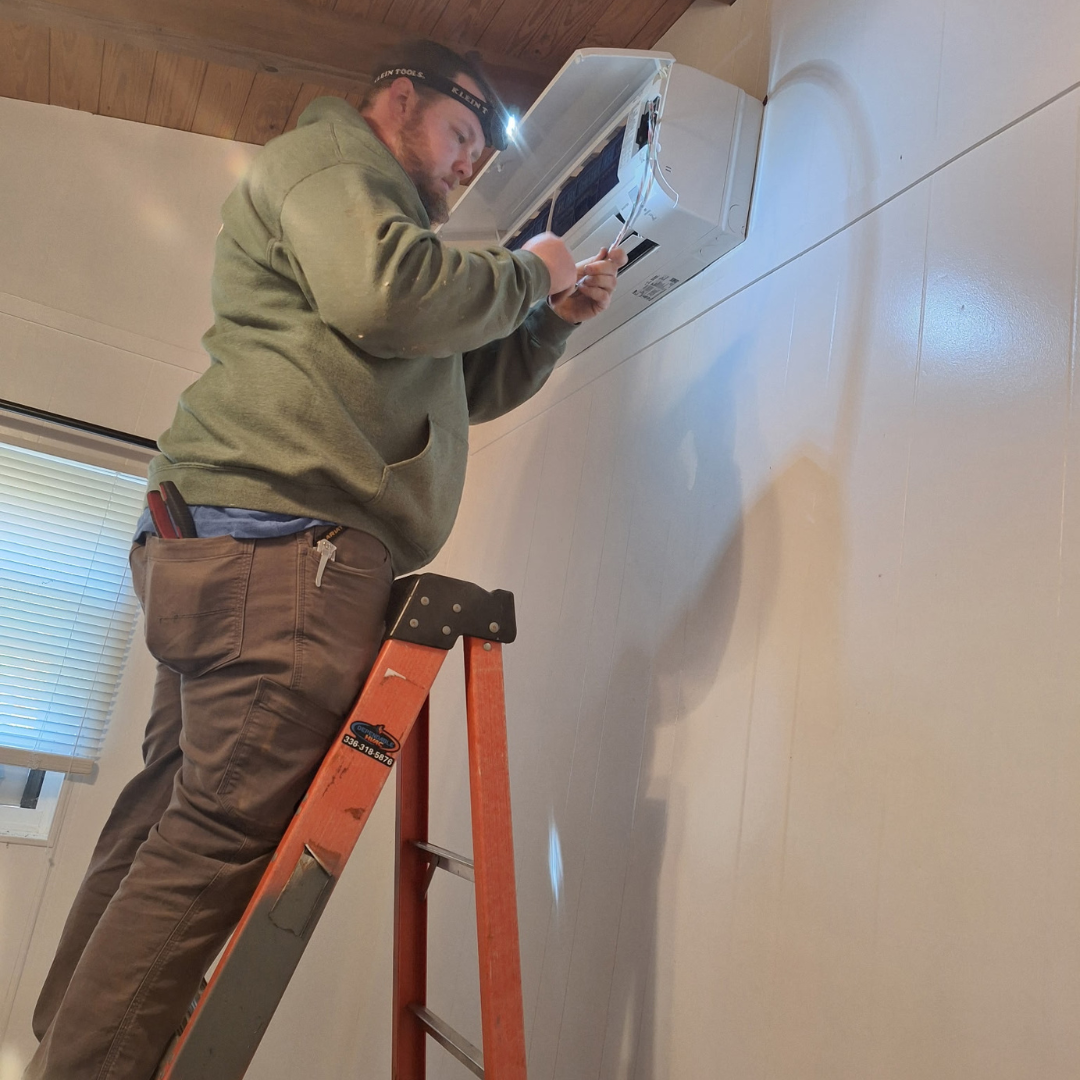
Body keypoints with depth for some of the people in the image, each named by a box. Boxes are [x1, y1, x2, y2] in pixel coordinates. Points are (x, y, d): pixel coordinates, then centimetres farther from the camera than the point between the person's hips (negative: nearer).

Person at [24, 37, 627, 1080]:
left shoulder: (369, 200, 38)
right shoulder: (326, 153, 8)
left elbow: (462, 387, 33)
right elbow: (382, 294, -14)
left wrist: (553, 319, 21)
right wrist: (524, 272, 1)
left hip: (229, 552, 10)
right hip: (281, 535, -10)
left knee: (168, 824, 10)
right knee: (227, 830, -13)